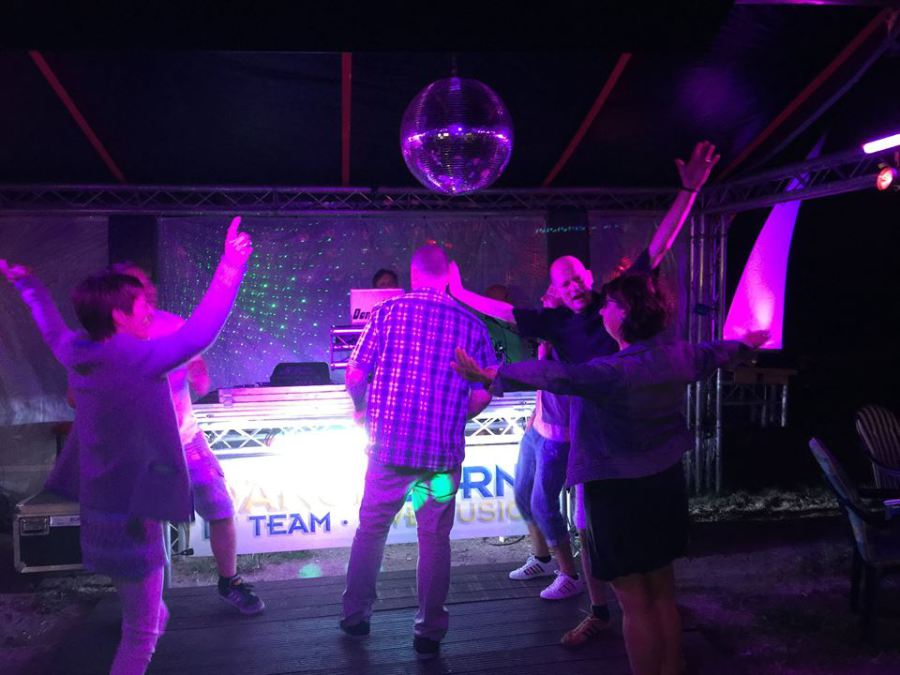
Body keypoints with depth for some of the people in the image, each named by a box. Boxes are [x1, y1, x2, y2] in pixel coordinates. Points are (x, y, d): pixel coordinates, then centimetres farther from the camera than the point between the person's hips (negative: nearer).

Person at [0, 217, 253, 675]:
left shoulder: (76, 353, 0)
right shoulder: (134, 360, -24)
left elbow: (51, 325, 20)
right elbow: (198, 334, -31)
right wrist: (230, 270, -26)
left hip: (99, 510, 9)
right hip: (128, 515, -9)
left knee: (148, 616, 26)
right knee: (142, 633, 5)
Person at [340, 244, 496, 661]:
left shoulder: (386, 313, -3)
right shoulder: (470, 324, 0)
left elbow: (354, 376, -5)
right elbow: (482, 395, 0)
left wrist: (362, 408, 16)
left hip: (388, 445, 0)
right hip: (444, 453, 0)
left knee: (370, 531, 19)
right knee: (434, 540, 13)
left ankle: (355, 615, 32)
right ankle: (429, 634, 20)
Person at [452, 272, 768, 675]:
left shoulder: (616, 371, -24)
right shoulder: (679, 356, 1)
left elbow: (555, 376, -36)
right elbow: (715, 353, 21)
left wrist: (490, 377, -40)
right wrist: (745, 344, 43)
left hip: (619, 491, -8)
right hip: (666, 483, 8)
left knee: (635, 602, 6)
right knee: (662, 592, 20)